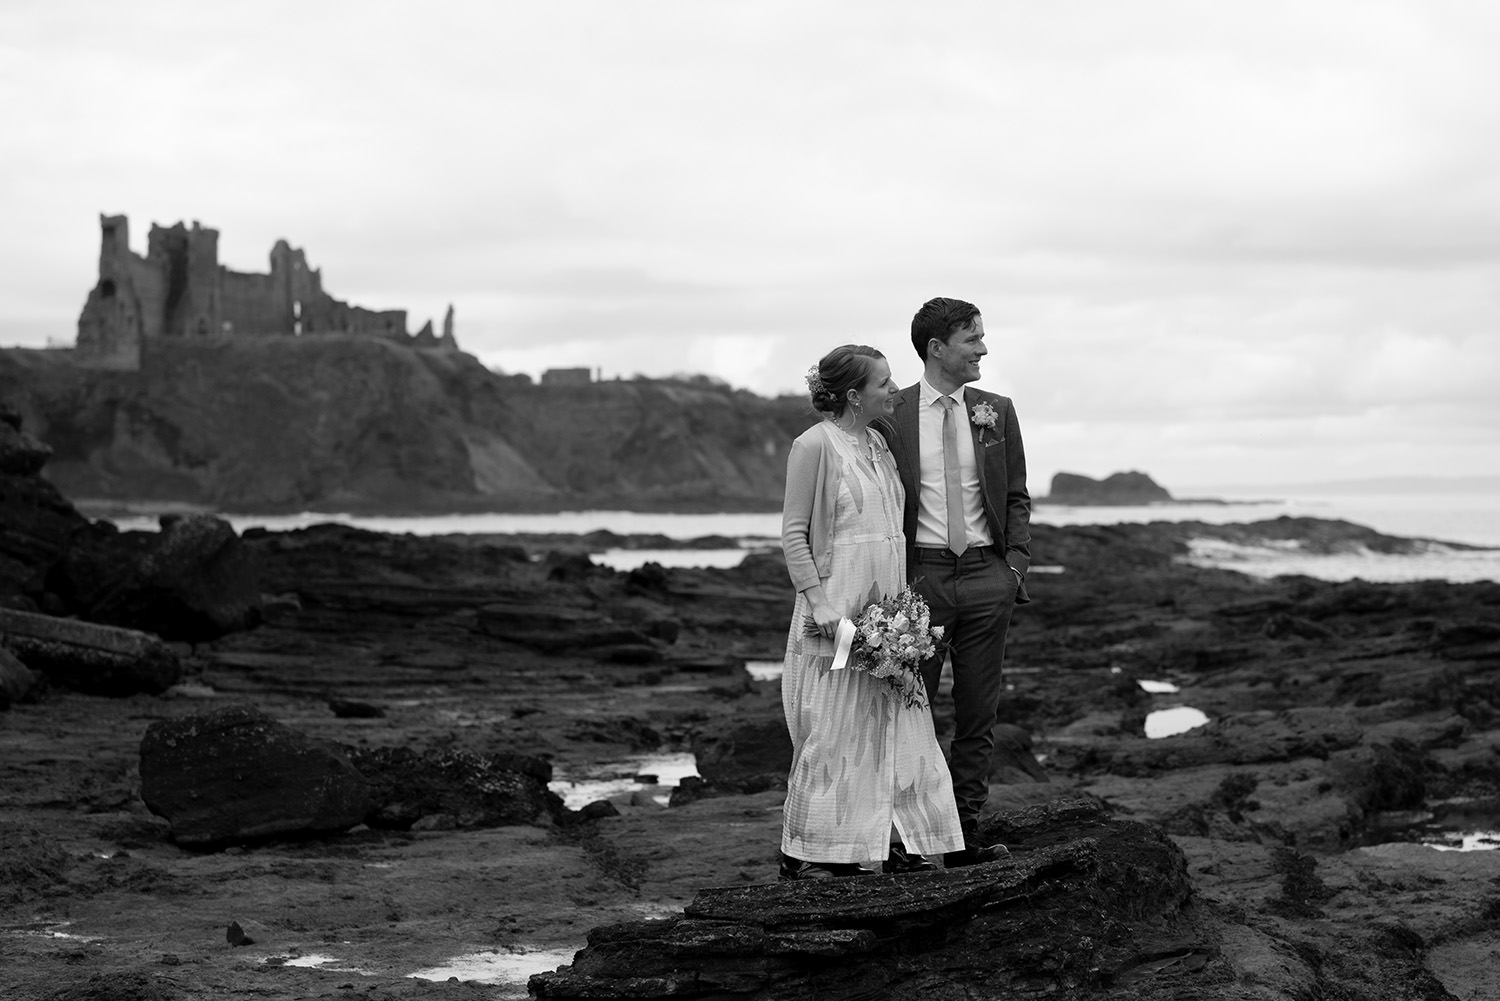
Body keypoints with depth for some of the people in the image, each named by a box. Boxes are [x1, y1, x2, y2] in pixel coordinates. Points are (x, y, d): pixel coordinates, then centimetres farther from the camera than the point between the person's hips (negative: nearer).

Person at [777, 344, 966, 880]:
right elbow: (793, 535, -11)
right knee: (833, 730, -3)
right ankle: (803, 853, 6)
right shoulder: (815, 445, -10)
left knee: (893, 723, 6)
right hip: (837, 606, -7)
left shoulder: (878, 444, 12)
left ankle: (893, 843, 13)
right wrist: (822, 607, -16)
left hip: (886, 605, 7)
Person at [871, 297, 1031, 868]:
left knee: (978, 714, 6)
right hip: (920, 576, -3)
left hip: (986, 576, 3)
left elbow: (1016, 498, 14)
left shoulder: (996, 412, 9)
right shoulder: (891, 416, 0)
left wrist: (1017, 561, 0)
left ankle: (965, 835, 12)